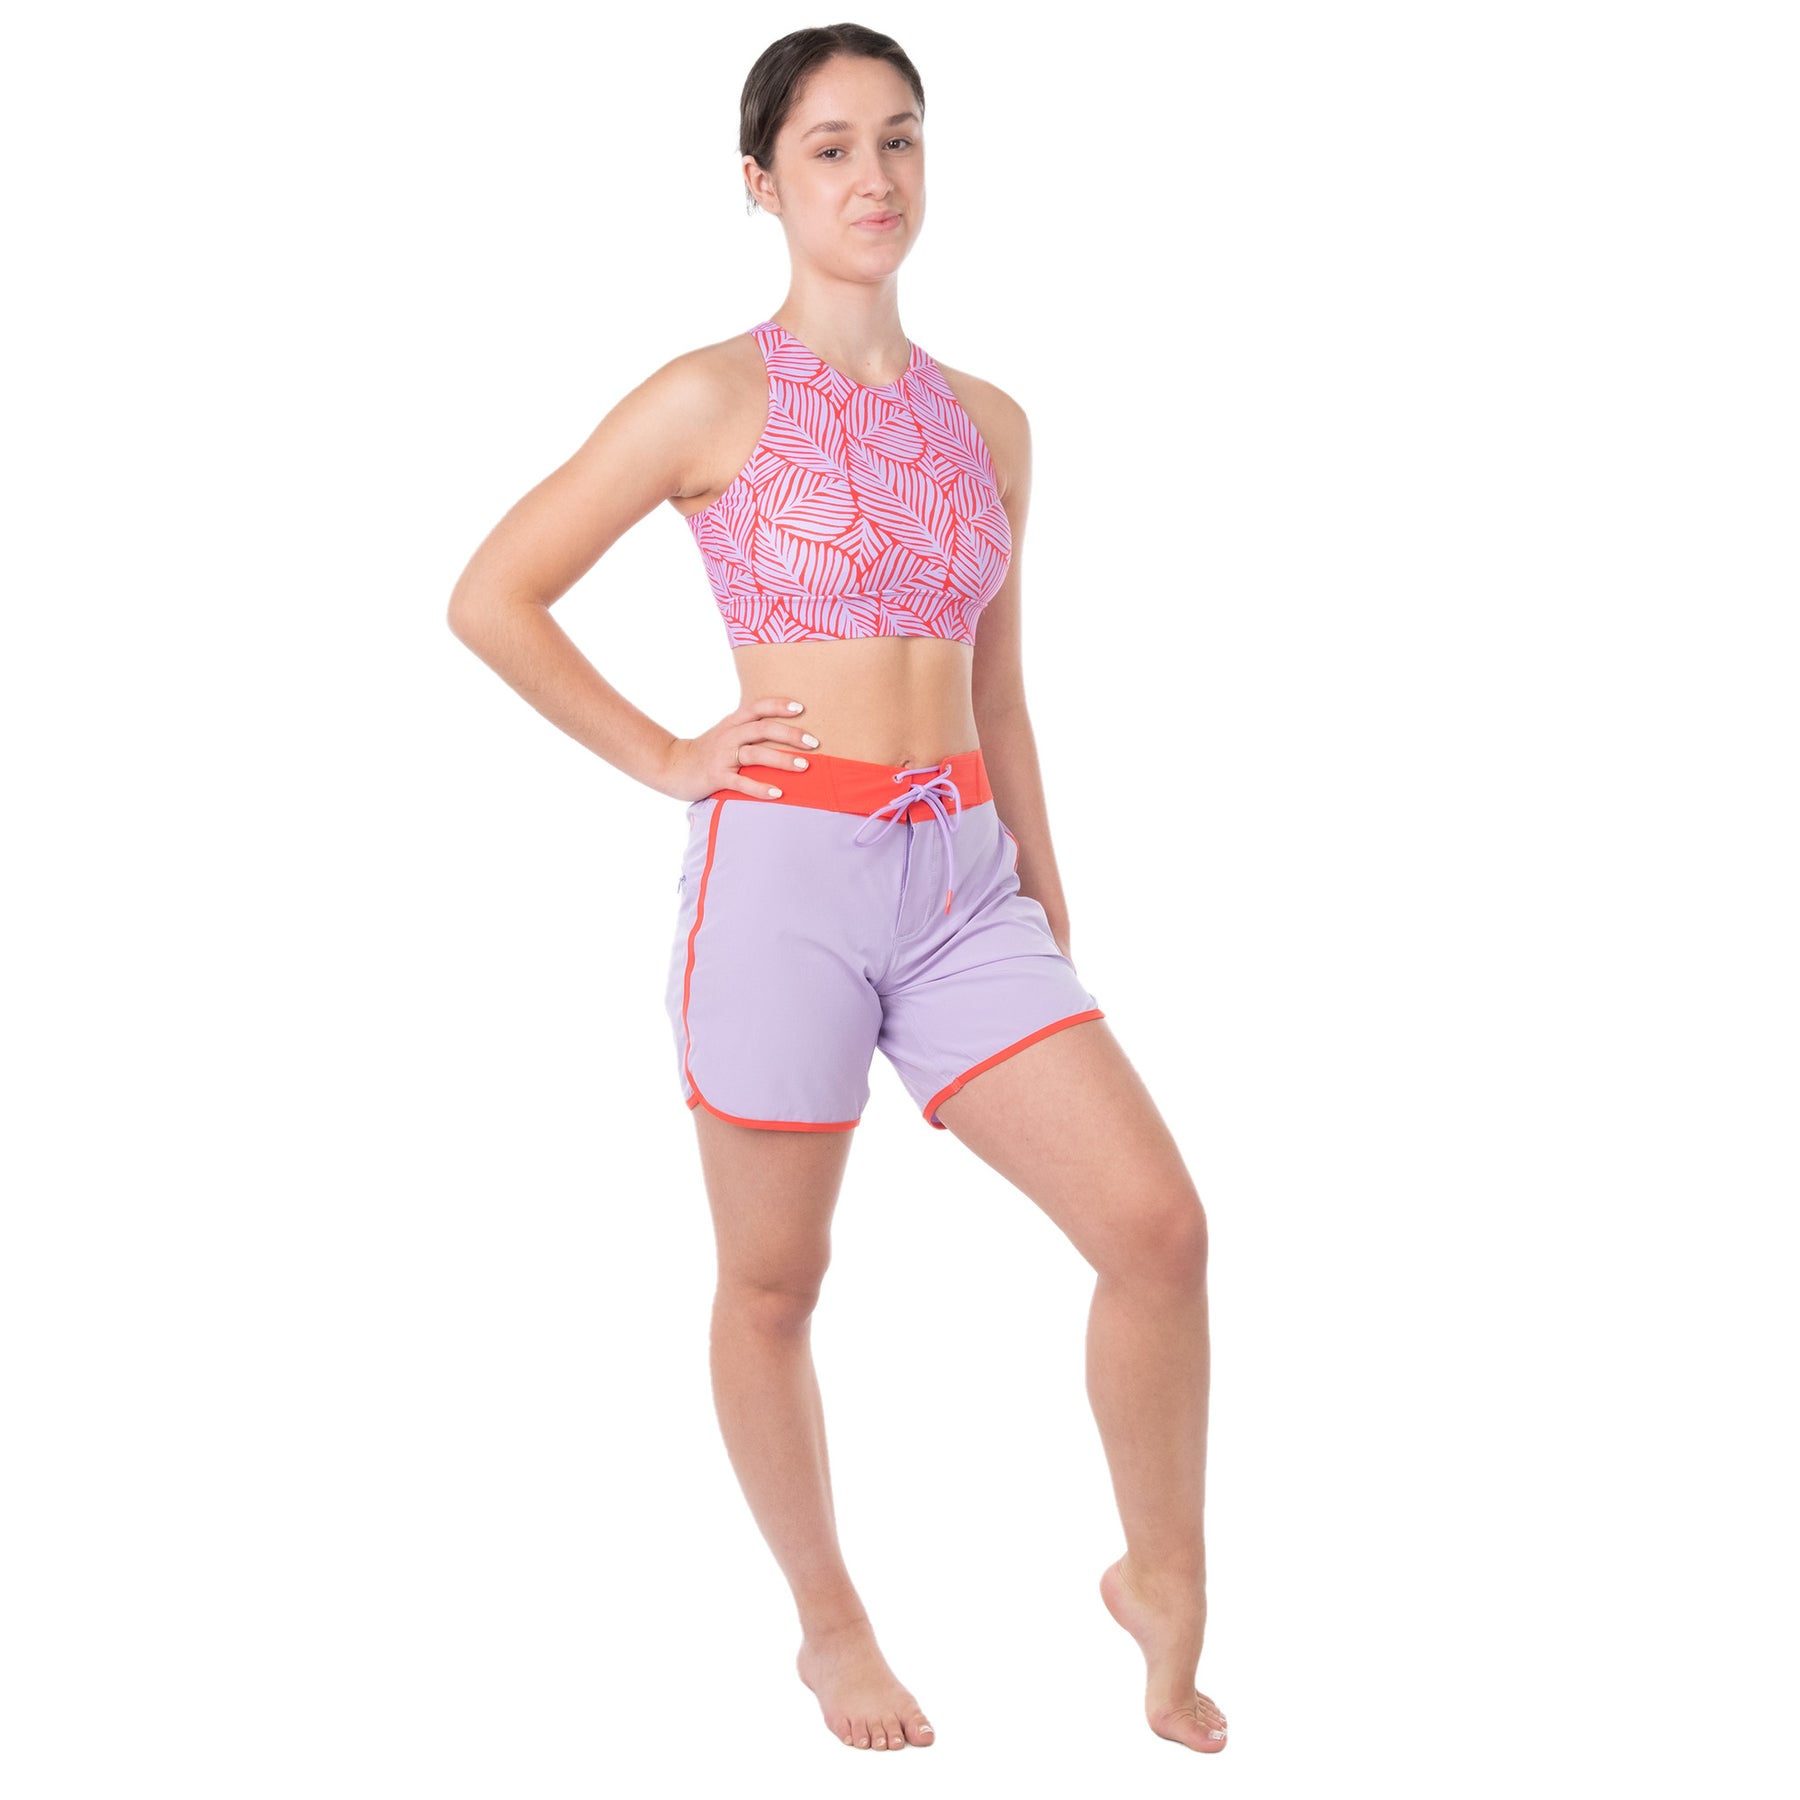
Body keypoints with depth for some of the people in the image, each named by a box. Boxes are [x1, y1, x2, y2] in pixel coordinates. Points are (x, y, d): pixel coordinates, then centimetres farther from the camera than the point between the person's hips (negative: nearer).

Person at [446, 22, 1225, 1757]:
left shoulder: (987, 420, 11)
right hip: (784, 871, -4)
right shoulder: (713, 399, -4)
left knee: (1157, 1225, -6)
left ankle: (1164, 1586, 14)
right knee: (774, 1281, 9)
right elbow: (491, 596, -2)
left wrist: (1050, 920, 18)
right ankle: (829, 1623, 29)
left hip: (965, 881, 4)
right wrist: (663, 758, -5)